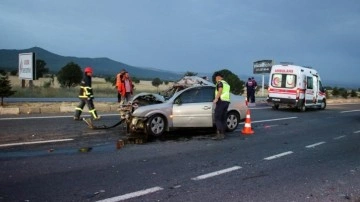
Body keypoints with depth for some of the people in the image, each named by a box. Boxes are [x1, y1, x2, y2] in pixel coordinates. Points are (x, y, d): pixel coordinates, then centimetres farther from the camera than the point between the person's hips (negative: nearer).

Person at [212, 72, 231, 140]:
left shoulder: (220, 82, -3)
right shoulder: (226, 83, 22)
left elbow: (220, 90, -20)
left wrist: (216, 99, -25)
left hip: (221, 101, -8)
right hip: (227, 101, 8)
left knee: (217, 118, -9)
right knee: (223, 118, 11)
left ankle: (219, 134, -18)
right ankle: (223, 134, 11)